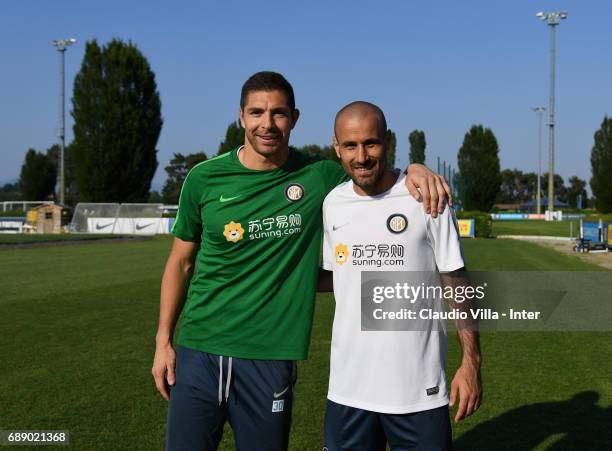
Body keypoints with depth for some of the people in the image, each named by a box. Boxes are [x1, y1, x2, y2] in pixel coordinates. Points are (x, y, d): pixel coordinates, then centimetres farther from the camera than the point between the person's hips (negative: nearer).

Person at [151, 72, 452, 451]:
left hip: (270, 358, 0)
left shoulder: (318, 177, -2)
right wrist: (163, 340, 5)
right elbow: (181, 262, 8)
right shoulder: (205, 178, 0)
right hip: (199, 350, 1)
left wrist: (414, 170, -8)